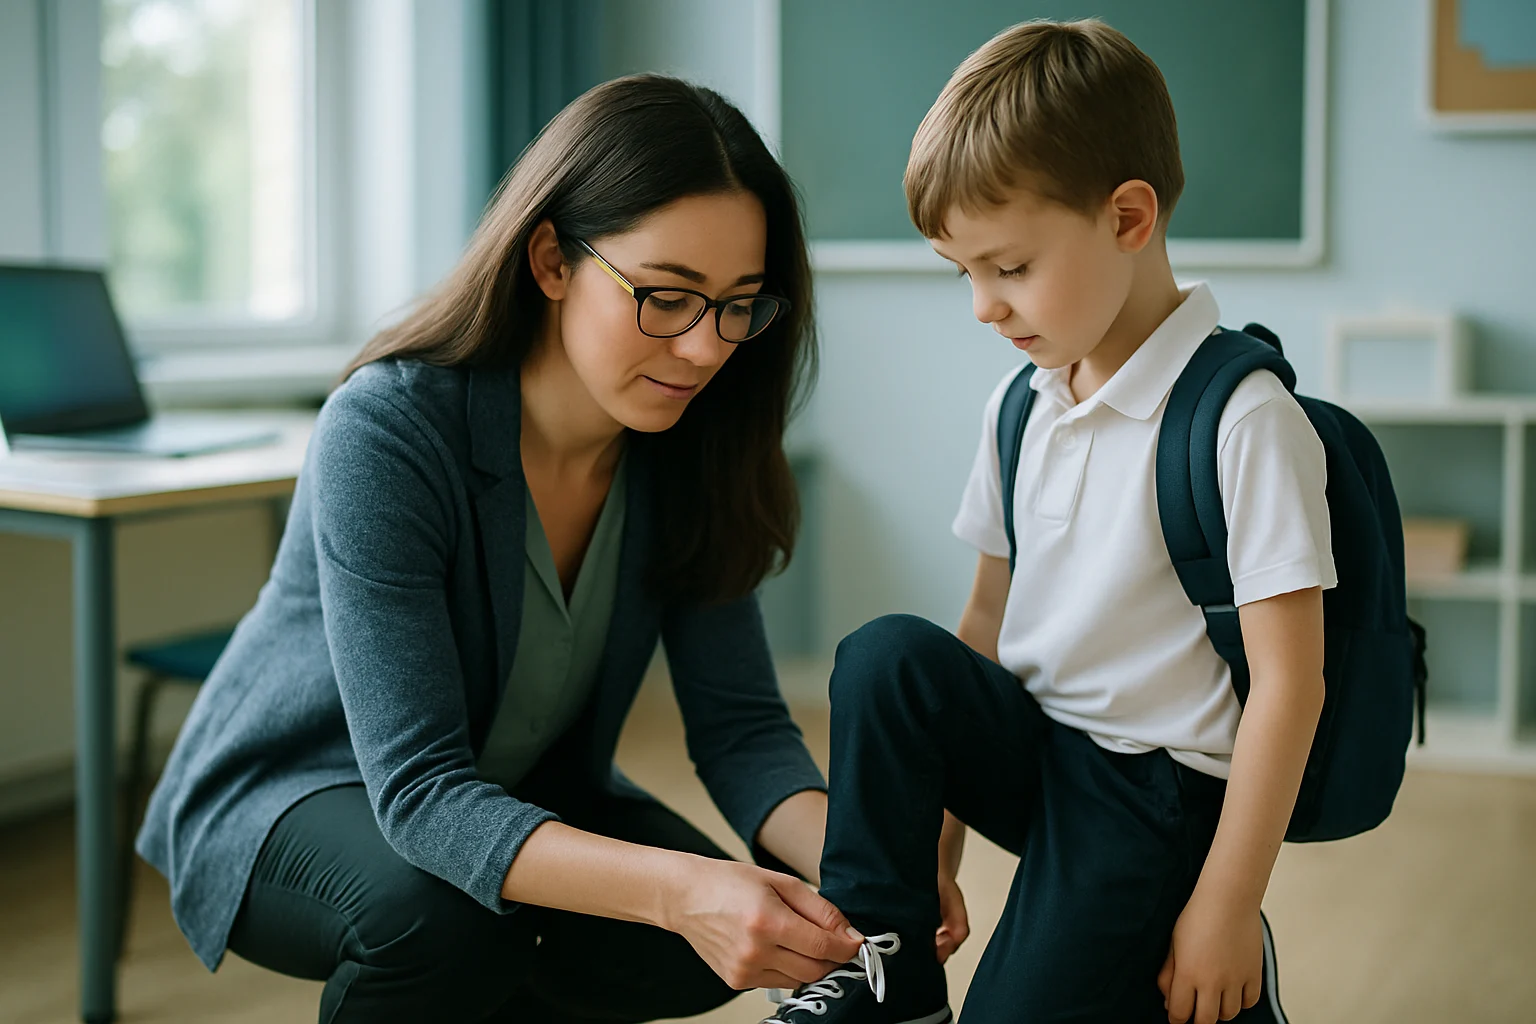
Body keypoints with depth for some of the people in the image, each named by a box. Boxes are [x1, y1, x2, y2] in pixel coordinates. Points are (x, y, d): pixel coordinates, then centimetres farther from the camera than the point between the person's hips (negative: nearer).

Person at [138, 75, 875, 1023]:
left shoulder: (682, 446, -14)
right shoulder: (386, 433, -32)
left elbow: (742, 726, -14)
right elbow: (420, 789, -36)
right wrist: (680, 888, -51)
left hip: (522, 792, 6)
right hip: (289, 792, -5)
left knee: (705, 947, -18)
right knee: (445, 913, -36)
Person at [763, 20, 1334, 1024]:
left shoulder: (1242, 421, -18)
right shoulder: (1021, 405, 5)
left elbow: (1289, 684, -17)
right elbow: (990, 621, 10)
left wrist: (1227, 909, -16)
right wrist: (934, 834, 9)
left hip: (1154, 791, -6)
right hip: (1028, 748, 6)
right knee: (885, 655, -21)